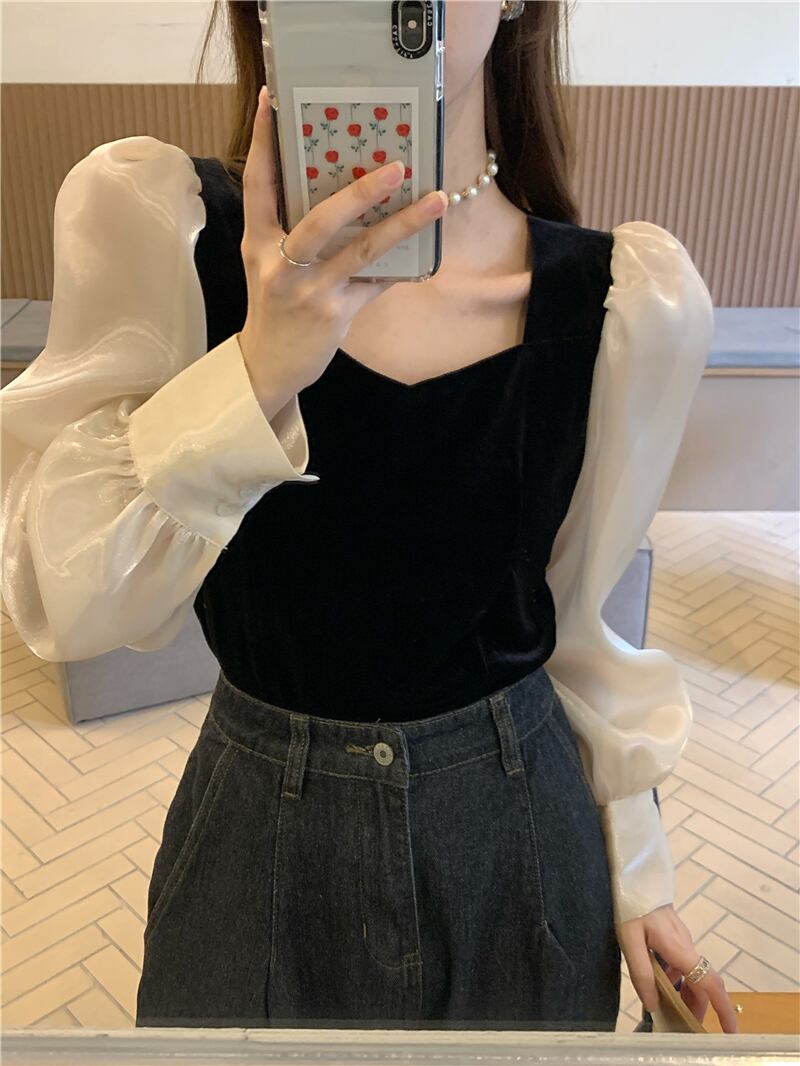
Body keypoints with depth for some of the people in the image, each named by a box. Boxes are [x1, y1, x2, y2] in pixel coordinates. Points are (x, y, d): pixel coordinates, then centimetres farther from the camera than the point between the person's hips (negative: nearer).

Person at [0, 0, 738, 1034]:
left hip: (521, 836, 1)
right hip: (258, 832, 0)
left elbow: (571, 612, 0)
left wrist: (636, 864, 9)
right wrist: (259, 374, -32)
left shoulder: (631, 299, -13)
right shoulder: (148, 212, -15)